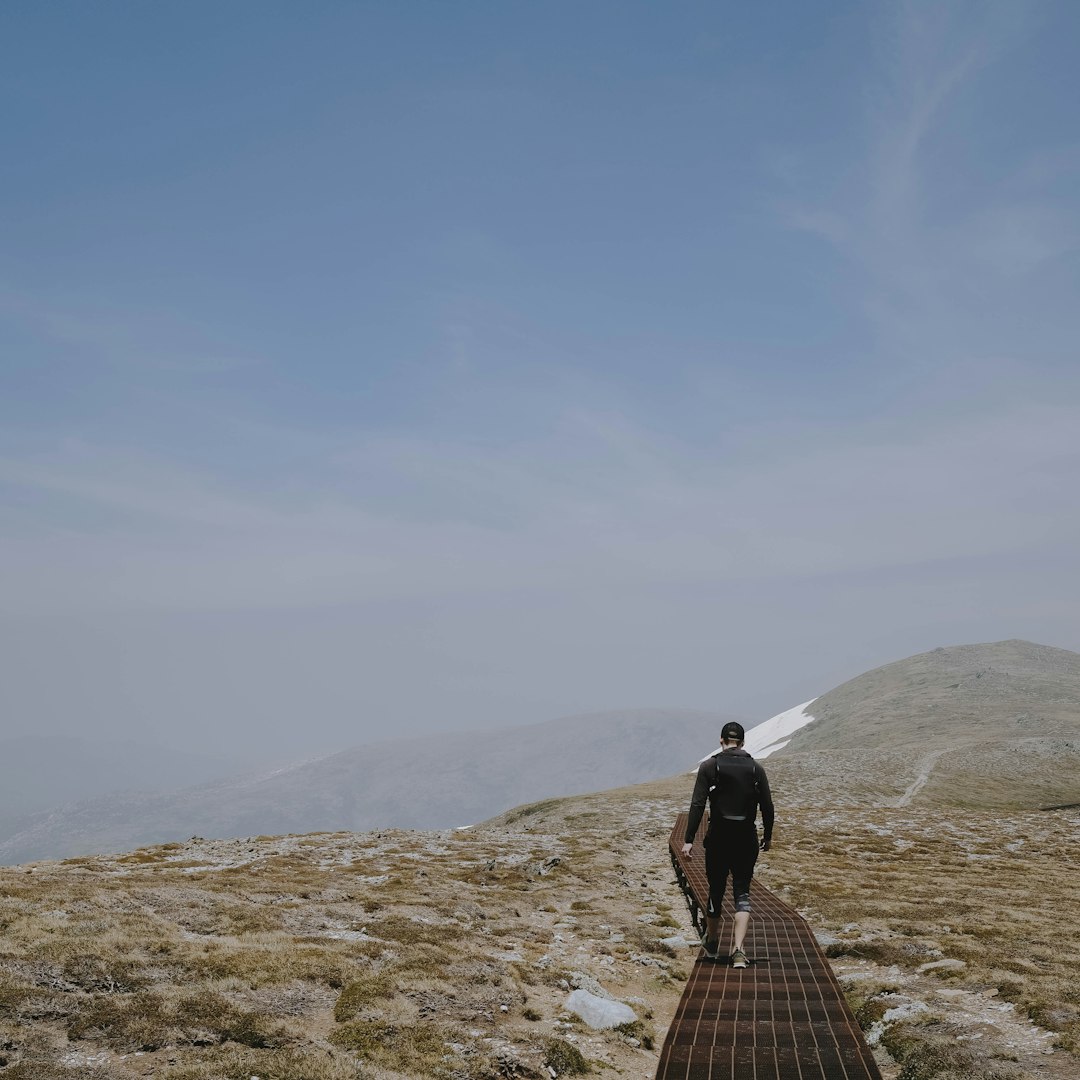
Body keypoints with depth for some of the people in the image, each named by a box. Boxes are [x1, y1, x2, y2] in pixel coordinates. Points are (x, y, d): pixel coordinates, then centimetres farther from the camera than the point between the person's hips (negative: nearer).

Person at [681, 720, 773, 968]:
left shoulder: (709, 766, -5)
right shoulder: (755, 769, 1)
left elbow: (698, 805, -10)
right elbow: (767, 806, 3)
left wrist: (689, 840, -9)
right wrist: (767, 836, 18)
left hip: (718, 839, -1)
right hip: (747, 840, 1)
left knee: (716, 890, 14)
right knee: (742, 893, 4)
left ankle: (712, 943, 31)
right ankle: (738, 950, -11)